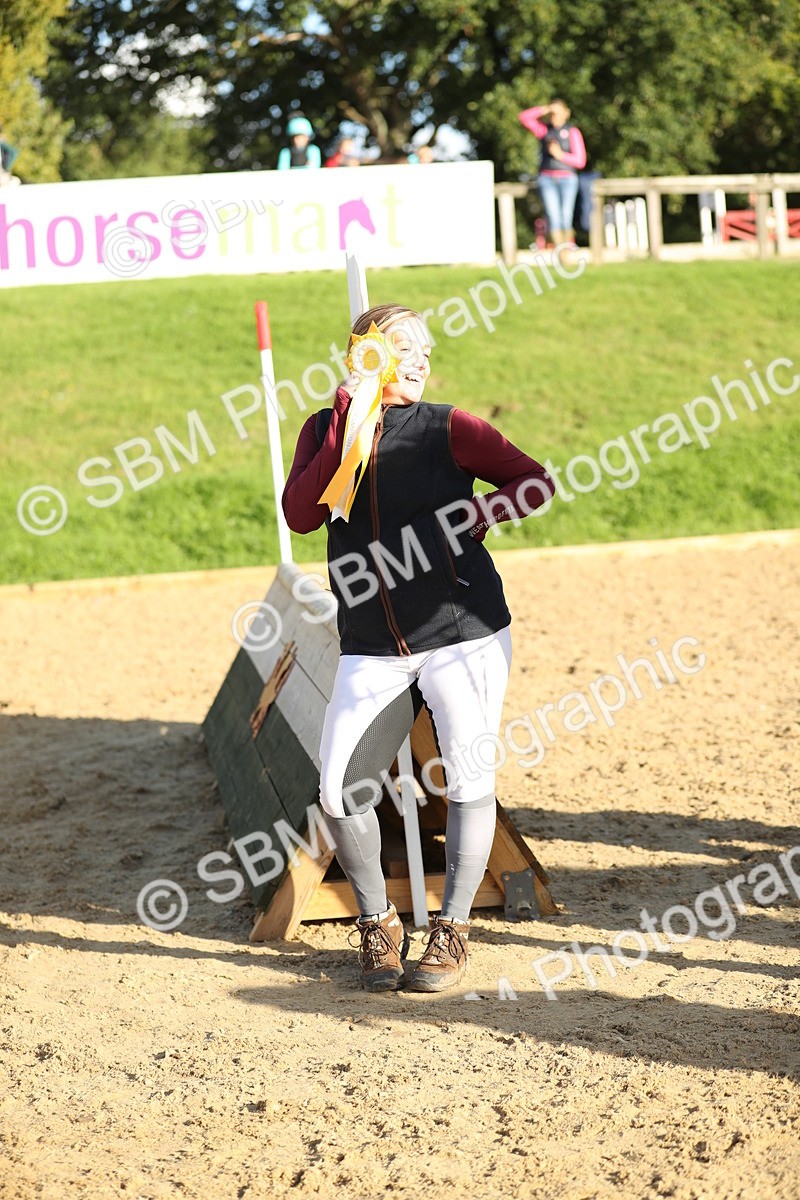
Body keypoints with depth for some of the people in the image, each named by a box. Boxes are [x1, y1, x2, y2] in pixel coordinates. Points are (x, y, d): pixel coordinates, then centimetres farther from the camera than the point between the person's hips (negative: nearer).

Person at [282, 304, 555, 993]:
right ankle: (378, 926, 18)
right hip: (371, 649, 2)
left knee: (469, 779, -4)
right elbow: (300, 516, -10)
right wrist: (346, 430, -16)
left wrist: (477, 517, -13)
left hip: (463, 633, -2)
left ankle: (452, 929, 15)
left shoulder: (447, 428, -1)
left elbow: (536, 481, 0)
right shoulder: (325, 431, 7)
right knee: (339, 792, -4)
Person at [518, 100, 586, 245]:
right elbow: (524, 117, 3)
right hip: (547, 179, 2)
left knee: (566, 218, -11)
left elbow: (580, 161, -2)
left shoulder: (573, 132, 4)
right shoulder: (545, 130, 13)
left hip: (567, 179, -2)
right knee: (554, 217, -11)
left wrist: (561, 155, -16)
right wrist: (545, 109, -5)